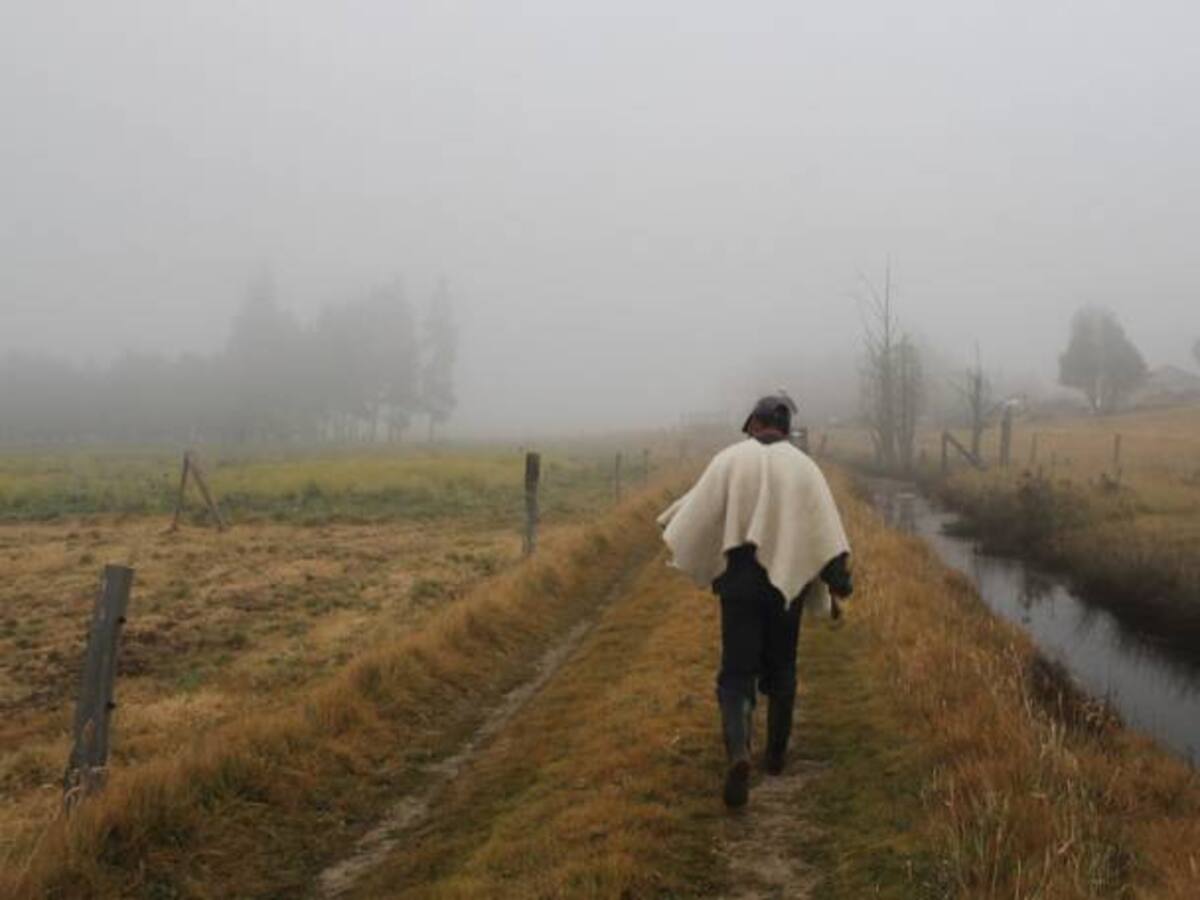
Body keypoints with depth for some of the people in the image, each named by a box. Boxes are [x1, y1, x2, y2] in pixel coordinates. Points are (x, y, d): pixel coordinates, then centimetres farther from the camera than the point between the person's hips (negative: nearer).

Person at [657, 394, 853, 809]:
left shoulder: (729, 459, -3)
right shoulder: (803, 466, 1)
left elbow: (697, 510, -1)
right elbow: (825, 527, -6)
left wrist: (670, 526, 19)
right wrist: (839, 578, -7)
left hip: (739, 579, -2)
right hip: (786, 579, 2)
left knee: (737, 673, 0)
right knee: (780, 667, 20)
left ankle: (738, 752, -23)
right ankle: (776, 752, 31)